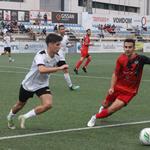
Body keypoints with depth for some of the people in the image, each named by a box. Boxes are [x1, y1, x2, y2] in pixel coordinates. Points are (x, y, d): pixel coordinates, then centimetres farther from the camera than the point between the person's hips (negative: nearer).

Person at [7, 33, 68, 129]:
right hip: (29, 84, -4)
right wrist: (59, 68, -54)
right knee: (20, 105, 18)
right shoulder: (41, 55, -31)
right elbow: (42, 70, -52)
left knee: (48, 104, -21)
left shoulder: (57, 57, -12)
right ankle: (10, 118, 52)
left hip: (42, 85, 4)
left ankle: (24, 117, -1)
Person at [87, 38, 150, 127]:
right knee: (106, 104, 22)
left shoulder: (140, 59, -20)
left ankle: (96, 117, 7)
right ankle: (103, 107, 60)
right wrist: (112, 87, -12)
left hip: (129, 92, -3)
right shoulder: (121, 59, -13)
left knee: (112, 109, -17)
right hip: (117, 87, 3)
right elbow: (115, 74, -4)